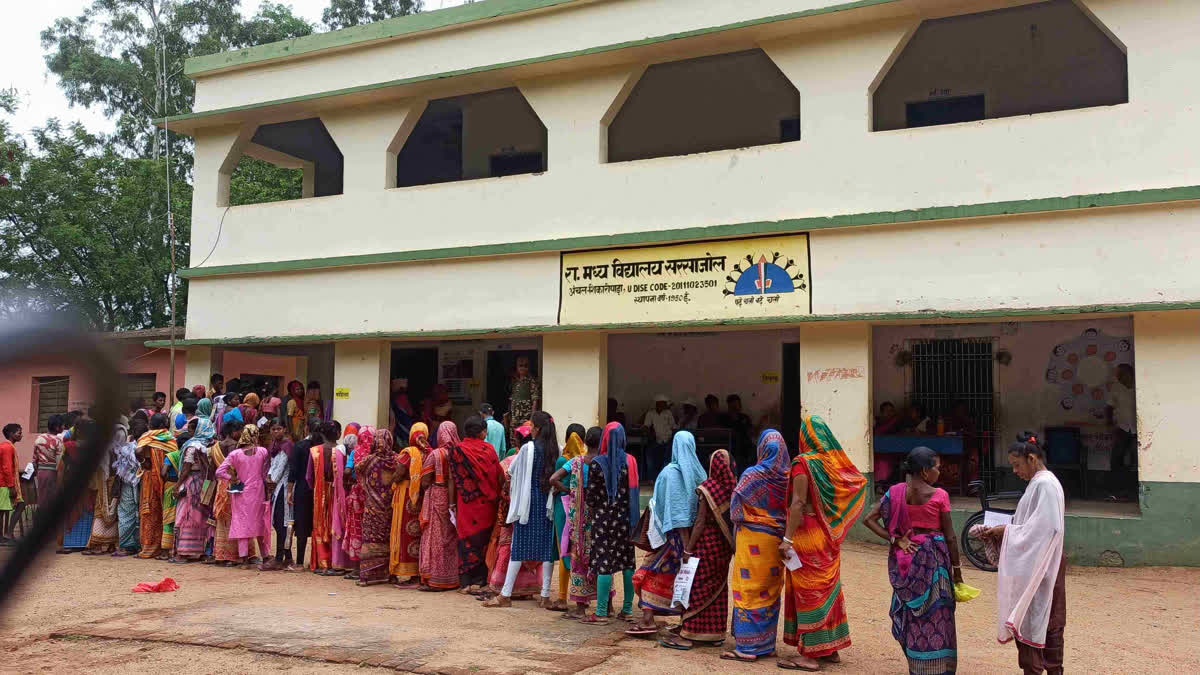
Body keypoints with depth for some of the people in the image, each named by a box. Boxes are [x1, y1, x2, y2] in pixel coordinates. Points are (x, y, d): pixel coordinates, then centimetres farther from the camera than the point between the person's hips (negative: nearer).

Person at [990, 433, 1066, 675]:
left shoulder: (1045, 484, -17)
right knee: (1049, 622, 13)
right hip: (1033, 565, 9)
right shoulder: (1039, 483, 13)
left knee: (1029, 621, -3)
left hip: (1038, 568, -9)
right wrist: (1002, 531, 5)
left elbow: (1044, 528, -23)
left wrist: (1007, 531, -16)